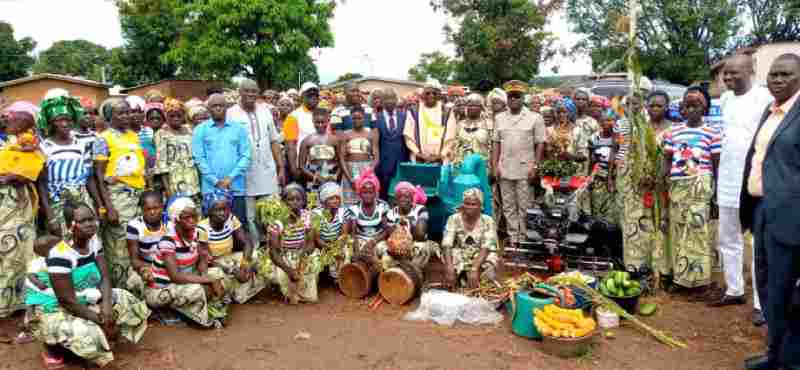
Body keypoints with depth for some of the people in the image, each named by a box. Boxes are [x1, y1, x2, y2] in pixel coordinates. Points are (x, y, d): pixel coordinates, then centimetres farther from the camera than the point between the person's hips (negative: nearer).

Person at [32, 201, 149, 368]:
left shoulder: (94, 241, -6)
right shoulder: (60, 255, -28)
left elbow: (104, 277, -7)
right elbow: (67, 301, -26)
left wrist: (106, 306, -25)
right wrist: (101, 320, -23)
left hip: (88, 300, 8)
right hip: (57, 310, -7)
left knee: (130, 304, -3)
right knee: (88, 335, -32)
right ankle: (53, 346, 1)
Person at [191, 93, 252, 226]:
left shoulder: (239, 128, 9)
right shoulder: (200, 130, 8)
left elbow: (246, 156, 2)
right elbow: (199, 158, 0)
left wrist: (231, 178, -9)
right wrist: (216, 181, -9)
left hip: (236, 187, 1)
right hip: (211, 188, 0)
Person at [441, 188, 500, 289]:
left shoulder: (488, 221, -8)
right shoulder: (453, 219, -7)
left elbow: (486, 248, -18)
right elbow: (446, 245, -16)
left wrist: (475, 268, -33)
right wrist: (449, 267, -33)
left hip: (482, 257, 0)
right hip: (459, 257, 1)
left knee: (490, 276, -29)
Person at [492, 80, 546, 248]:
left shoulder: (535, 118, -1)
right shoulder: (499, 118, 10)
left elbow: (540, 144, -1)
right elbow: (496, 143, 12)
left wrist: (535, 166, -9)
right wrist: (495, 166, 4)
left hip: (525, 170, -4)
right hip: (505, 170, 4)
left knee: (524, 207, 1)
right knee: (508, 207, 9)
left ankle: (523, 240, 10)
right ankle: (513, 239, 18)